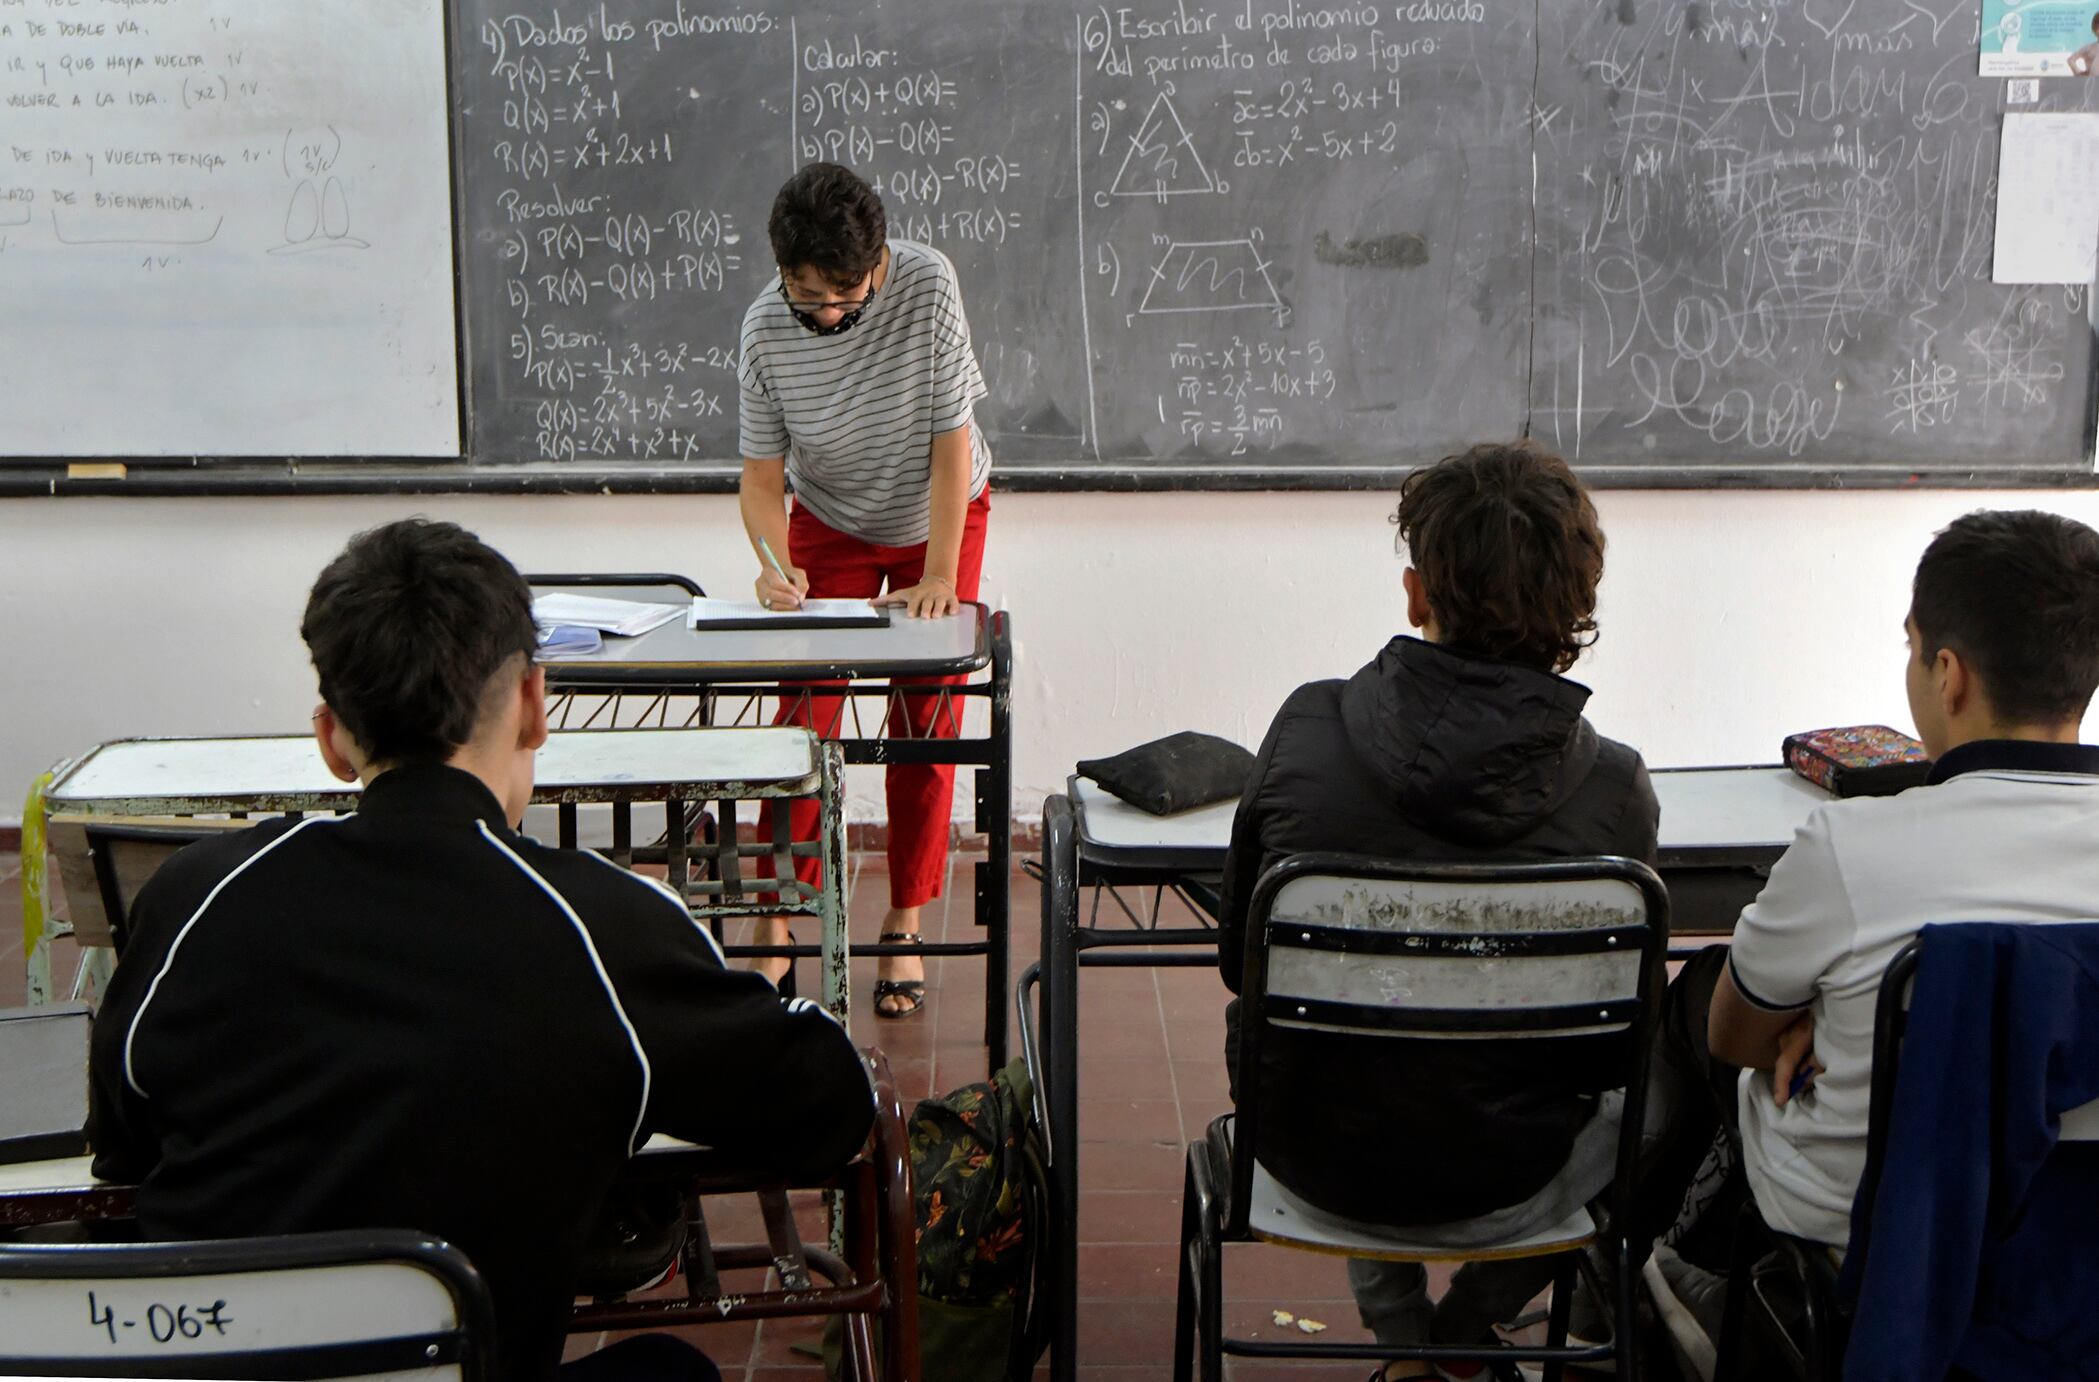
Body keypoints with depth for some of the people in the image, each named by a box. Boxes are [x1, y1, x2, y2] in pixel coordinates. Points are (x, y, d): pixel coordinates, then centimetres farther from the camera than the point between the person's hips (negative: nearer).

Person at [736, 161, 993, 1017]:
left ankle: (905, 927, 8)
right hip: (829, 523, 1)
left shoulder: (927, 285, -30)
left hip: (940, 514, -1)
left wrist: (940, 577, -27)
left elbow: (951, 442, -25)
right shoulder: (766, 327, -25)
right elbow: (762, 475, -17)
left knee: (925, 721, -2)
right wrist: (774, 561, -37)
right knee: (805, 712, -8)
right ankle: (778, 923, 1)